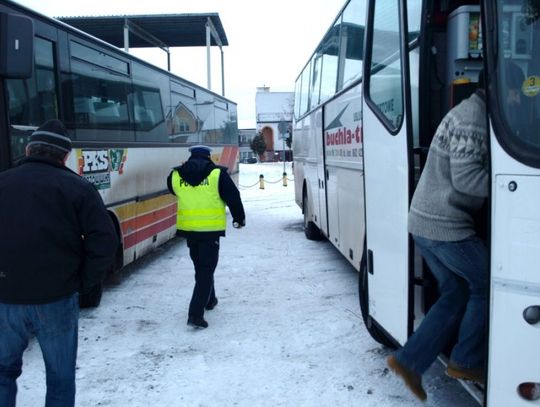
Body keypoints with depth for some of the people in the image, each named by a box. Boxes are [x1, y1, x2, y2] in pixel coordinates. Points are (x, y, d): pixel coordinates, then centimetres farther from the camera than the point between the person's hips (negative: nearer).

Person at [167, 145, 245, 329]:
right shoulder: (218, 174, -7)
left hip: (188, 228, 5)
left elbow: (172, 189, 24)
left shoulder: (176, 175, 2)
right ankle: (196, 313, -8)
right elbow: (233, 198, -1)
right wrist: (239, 218, 13)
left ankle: (209, 300, 41)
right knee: (206, 270, 0)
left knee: (200, 266, 23)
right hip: (210, 229, -4)